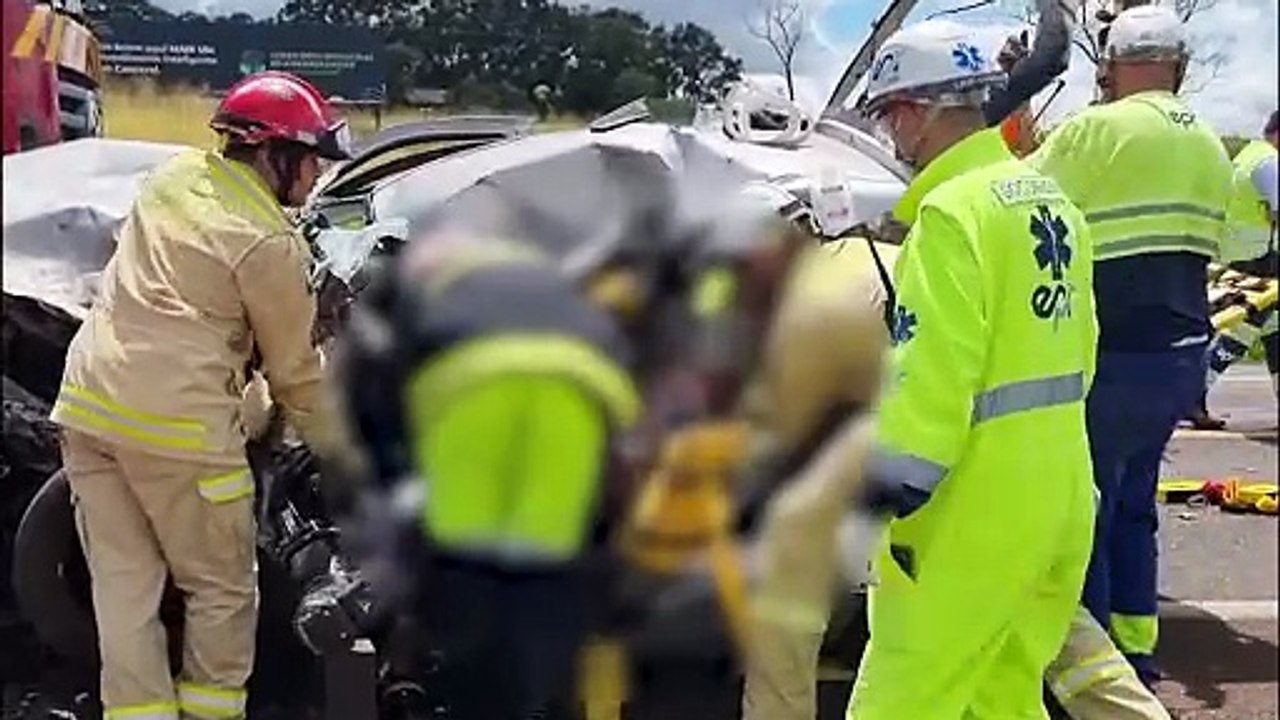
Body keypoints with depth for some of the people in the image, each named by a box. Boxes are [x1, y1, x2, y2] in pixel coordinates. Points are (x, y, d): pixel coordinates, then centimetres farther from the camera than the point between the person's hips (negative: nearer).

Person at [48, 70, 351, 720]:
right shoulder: (270, 242, -10)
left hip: (88, 401, 7)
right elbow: (294, 372, -3)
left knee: (123, 586, 12)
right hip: (177, 420, -7)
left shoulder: (173, 174, 10)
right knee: (222, 592, 10)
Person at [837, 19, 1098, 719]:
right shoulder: (1049, 199, 12)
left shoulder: (953, 209, -16)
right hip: (1057, 492, 9)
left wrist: (886, 490, -18)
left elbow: (930, 377, -22)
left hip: (979, 507, -9)